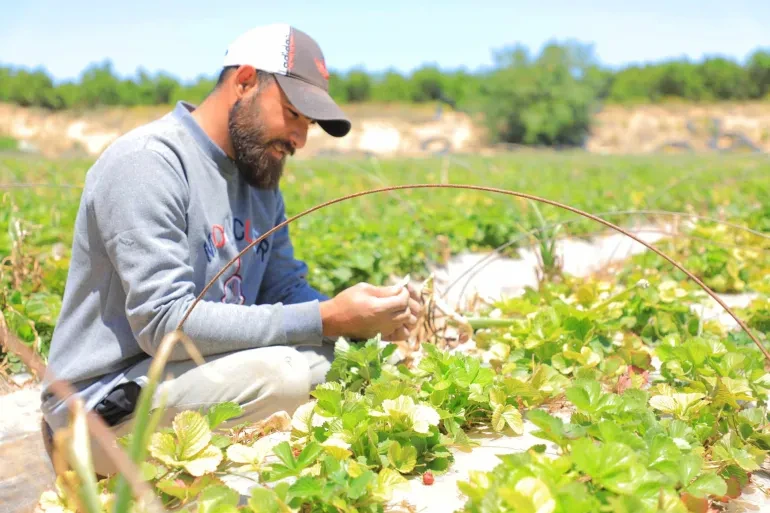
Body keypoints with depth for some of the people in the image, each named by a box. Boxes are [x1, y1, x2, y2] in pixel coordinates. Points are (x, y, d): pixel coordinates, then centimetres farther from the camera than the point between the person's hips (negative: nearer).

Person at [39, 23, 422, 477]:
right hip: (108, 404, -8)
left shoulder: (260, 176, 7)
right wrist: (326, 320, -29)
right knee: (284, 376, -29)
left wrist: (360, 319, -12)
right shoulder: (148, 161, -20)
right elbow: (164, 322, -28)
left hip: (196, 370, 8)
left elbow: (286, 290, 9)